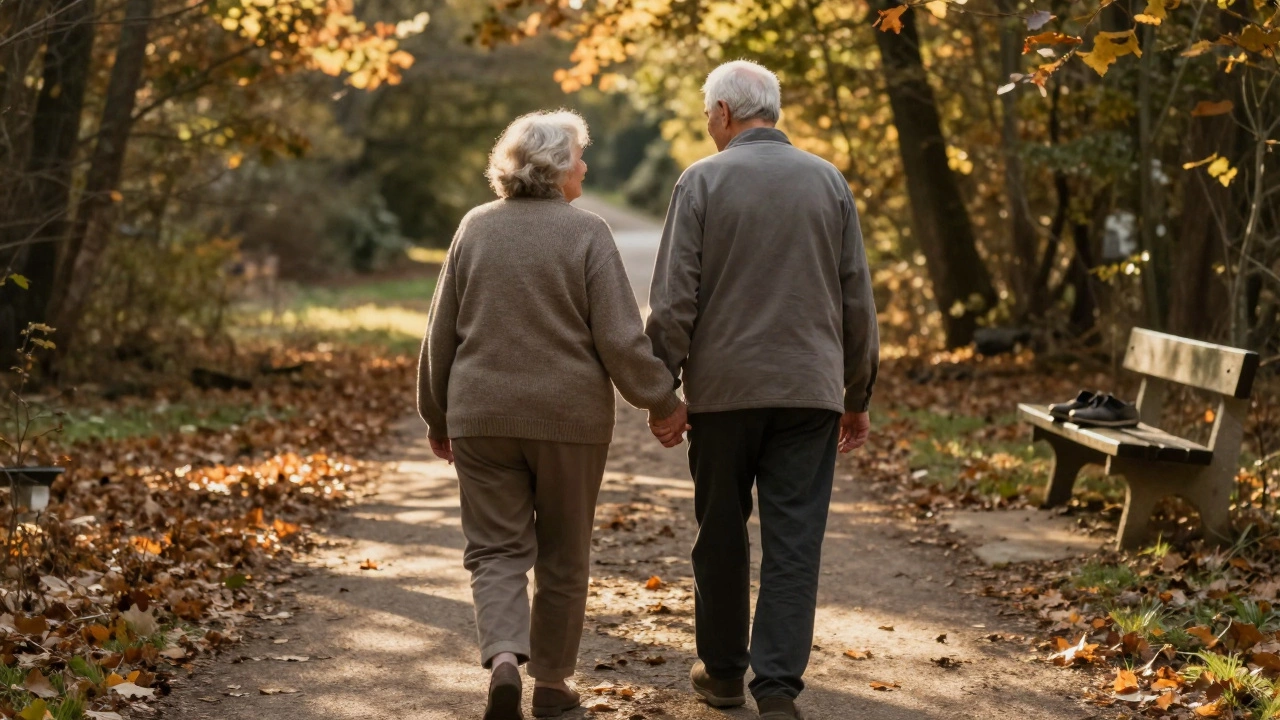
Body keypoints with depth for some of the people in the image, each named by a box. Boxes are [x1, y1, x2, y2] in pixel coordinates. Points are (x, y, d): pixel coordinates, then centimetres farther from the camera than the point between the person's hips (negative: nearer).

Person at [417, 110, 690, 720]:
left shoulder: (476, 228, 2)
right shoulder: (586, 232, -8)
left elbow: (441, 333, 7)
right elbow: (620, 337, -11)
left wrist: (437, 415, 18)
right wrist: (664, 402, 0)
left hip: (482, 417, 2)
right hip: (570, 416, -2)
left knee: (496, 547, 7)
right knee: (562, 555, 12)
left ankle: (503, 657, -16)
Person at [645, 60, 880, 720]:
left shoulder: (702, 182, -3)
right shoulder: (829, 182, 5)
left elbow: (673, 300, -6)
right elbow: (857, 300, 7)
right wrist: (858, 395, 15)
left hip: (723, 388, -1)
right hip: (810, 392, 1)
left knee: (722, 535, 13)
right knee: (794, 542, 0)